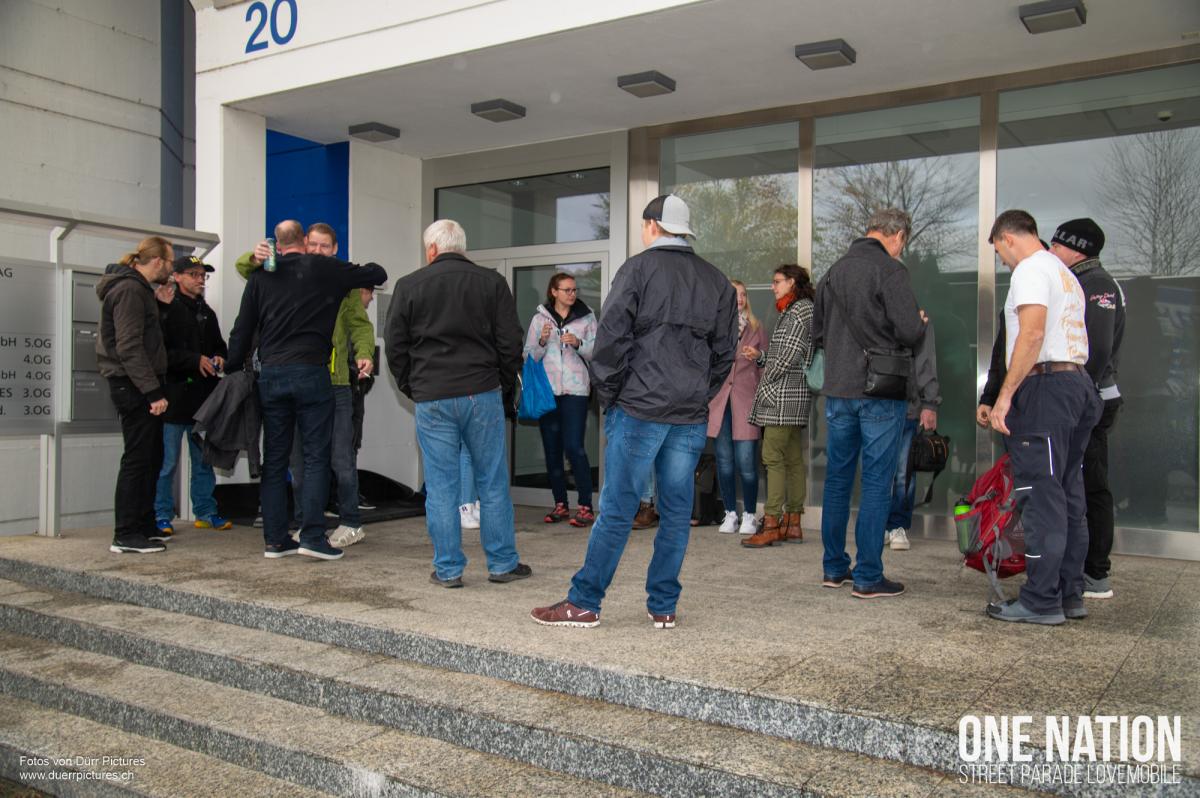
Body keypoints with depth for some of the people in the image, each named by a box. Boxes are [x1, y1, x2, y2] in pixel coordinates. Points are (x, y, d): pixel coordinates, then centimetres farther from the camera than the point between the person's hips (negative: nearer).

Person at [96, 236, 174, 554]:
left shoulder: (138, 288, 18)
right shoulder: (129, 290, -14)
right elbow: (129, 347, -22)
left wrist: (160, 303, 14)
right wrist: (153, 391, -23)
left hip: (140, 387, 11)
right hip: (134, 385, -11)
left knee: (151, 457, 15)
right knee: (137, 459, -7)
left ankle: (145, 526, 24)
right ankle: (126, 536, -2)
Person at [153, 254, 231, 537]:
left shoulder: (206, 312, 18)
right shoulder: (165, 309, -6)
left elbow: (219, 344, 28)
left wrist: (219, 357, 6)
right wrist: (195, 360, -18)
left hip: (203, 396, 7)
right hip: (174, 395, -7)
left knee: (204, 458, 12)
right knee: (167, 461, 0)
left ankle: (205, 512, 20)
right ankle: (162, 516, 10)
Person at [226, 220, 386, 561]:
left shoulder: (261, 276, 9)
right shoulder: (324, 269, 2)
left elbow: (242, 329, 7)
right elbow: (377, 274, 11)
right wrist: (359, 275, 32)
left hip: (270, 375, 3)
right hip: (311, 373, -3)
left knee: (274, 459, 8)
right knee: (316, 456, 0)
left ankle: (275, 539, 10)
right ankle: (313, 536, -5)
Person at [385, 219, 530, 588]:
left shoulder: (408, 286, 4)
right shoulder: (492, 283, 4)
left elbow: (395, 347, 5)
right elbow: (510, 343, 1)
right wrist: (503, 387, 12)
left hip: (432, 400, 0)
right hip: (483, 395, 0)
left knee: (441, 486, 6)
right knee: (493, 483, 7)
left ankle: (447, 568, 11)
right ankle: (502, 563, 14)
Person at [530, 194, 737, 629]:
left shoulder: (638, 268, -3)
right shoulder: (717, 281, 14)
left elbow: (611, 336, -9)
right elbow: (725, 351, 14)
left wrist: (607, 393, 1)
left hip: (638, 409, -4)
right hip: (692, 417, 5)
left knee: (616, 510, -1)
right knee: (677, 512, 9)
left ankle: (583, 602, 7)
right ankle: (663, 606, 15)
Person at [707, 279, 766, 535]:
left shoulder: (756, 327, 11)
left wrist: (762, 393, -4)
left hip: (746, 399, -1)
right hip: (718, 400, 1)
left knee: (746, 463, -6)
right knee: (724, 462, 4)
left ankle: (749, 516, 6)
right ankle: (730, 514, 14)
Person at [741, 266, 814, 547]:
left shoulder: (801, 310, -8)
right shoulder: (791, 312, 22)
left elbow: (792, 354, -16)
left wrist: (766, 382, -10)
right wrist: (759, 356, 11)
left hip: (785, 396, -10)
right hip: (791, 398, 10)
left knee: (773, 456, -13)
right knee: (792, 458, 8)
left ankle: (771, 525, -14)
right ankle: (793, 523, 10)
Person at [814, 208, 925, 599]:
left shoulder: (834, 271, 10)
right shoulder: (890, 271, -10)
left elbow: (817, 331, 16)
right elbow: (910, 332, -15)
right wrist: (919, 324, 6)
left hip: (838, 389, 6)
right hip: (880, 391, -6)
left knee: (837, 478, 13)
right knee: (876, 481, 0)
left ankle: (834, 568, 20)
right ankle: (868, 576, 3)